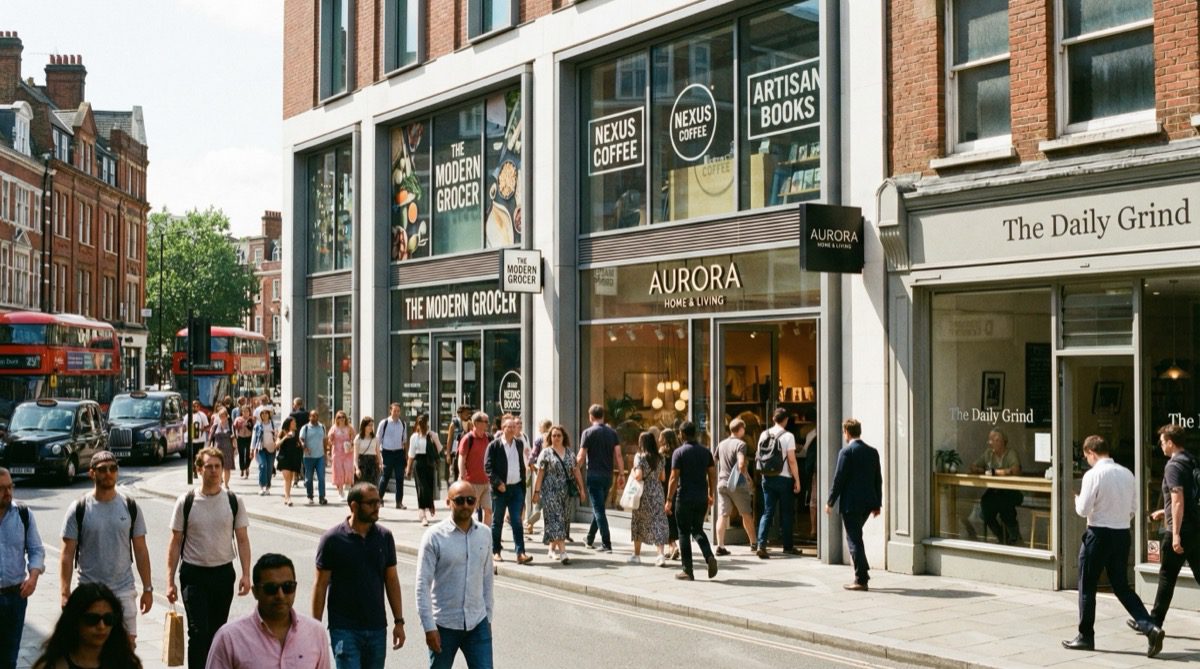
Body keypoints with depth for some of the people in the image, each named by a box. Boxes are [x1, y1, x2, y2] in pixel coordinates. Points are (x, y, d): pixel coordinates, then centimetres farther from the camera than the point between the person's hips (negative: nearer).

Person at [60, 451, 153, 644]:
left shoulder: (130, 507, 3)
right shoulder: (78, 509, -4)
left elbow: (140, 550, 6)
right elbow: (67, 554, -4)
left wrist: (147, 588, 4)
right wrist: (65, 593, -11)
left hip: (124, 591, 2)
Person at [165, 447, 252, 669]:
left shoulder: (233, 501, 1)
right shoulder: (186, 502, -4)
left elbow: (242, 539, 3)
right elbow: (175, 543, -1)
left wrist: (246, 574, -6)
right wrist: (170, 581, -4)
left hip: (223, 573, 2)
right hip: (194, 574, -2)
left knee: (217, 632, 12)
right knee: (198, 632, -10)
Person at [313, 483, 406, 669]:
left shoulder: (385, 537, 2)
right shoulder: (333, 539, -8)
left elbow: (391, 580, 9)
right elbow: (320, 585, -4)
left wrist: (399, 621, 6)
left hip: (377, 627, 4)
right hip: (344, 629, -4)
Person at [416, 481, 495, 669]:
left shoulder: (484, 534, 3)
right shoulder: (434, 536, -11)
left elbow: (487, 578, 10)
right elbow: (423, 585, -10)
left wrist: (488, 616, 11)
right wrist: (429, 627, -13)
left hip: (478, 623, 3)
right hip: (444, 624, -3)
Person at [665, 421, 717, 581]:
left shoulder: (679, 453, -8)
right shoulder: (705, 452, 6)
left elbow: (674, 478, -11)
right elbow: (713, 475, 8)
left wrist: (669, 500, -6)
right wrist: (710, 495, 19)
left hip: (685, 498, -4)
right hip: (702, 498, 4)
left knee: (684, 533, 5)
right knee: (698, 530, 18)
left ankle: (687, 571, 5)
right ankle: (709, 556, -7)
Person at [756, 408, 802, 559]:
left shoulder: (764, 435, 5)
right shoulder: (787, 436, -10)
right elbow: (792, 460, -12)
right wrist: (797, 480, -7)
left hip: (767, 478, 4)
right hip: (784, 478, -4)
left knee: (767, 512, 4)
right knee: (786, 513, 10)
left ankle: (761, 545, -9)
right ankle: (788, 545, 19)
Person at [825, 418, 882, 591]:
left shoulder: (846, 452, -12)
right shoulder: (873, 452, 8)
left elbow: (839, 479, -12)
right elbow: (878, 479, 11)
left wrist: (830, 502, -3)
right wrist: (877, 504, 17)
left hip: (851, 502, -7)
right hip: (868, 502, 7)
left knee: (854, 540, -1)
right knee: (855, 537, 20)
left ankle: (861, 580, 0)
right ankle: (862, 573, 19)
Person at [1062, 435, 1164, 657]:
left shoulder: (1093, 475, -14)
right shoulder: (1127, 474, 6)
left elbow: (1083, 510, -15)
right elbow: (1133, 508, 11)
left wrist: (1077, 498, 6)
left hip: (1099, 534, -6)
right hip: (1123, 534, 6)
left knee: (1087, 588, 8)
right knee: (1122, 586, 14)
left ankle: (1085, 636, 16)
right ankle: (1150, 627, -1)